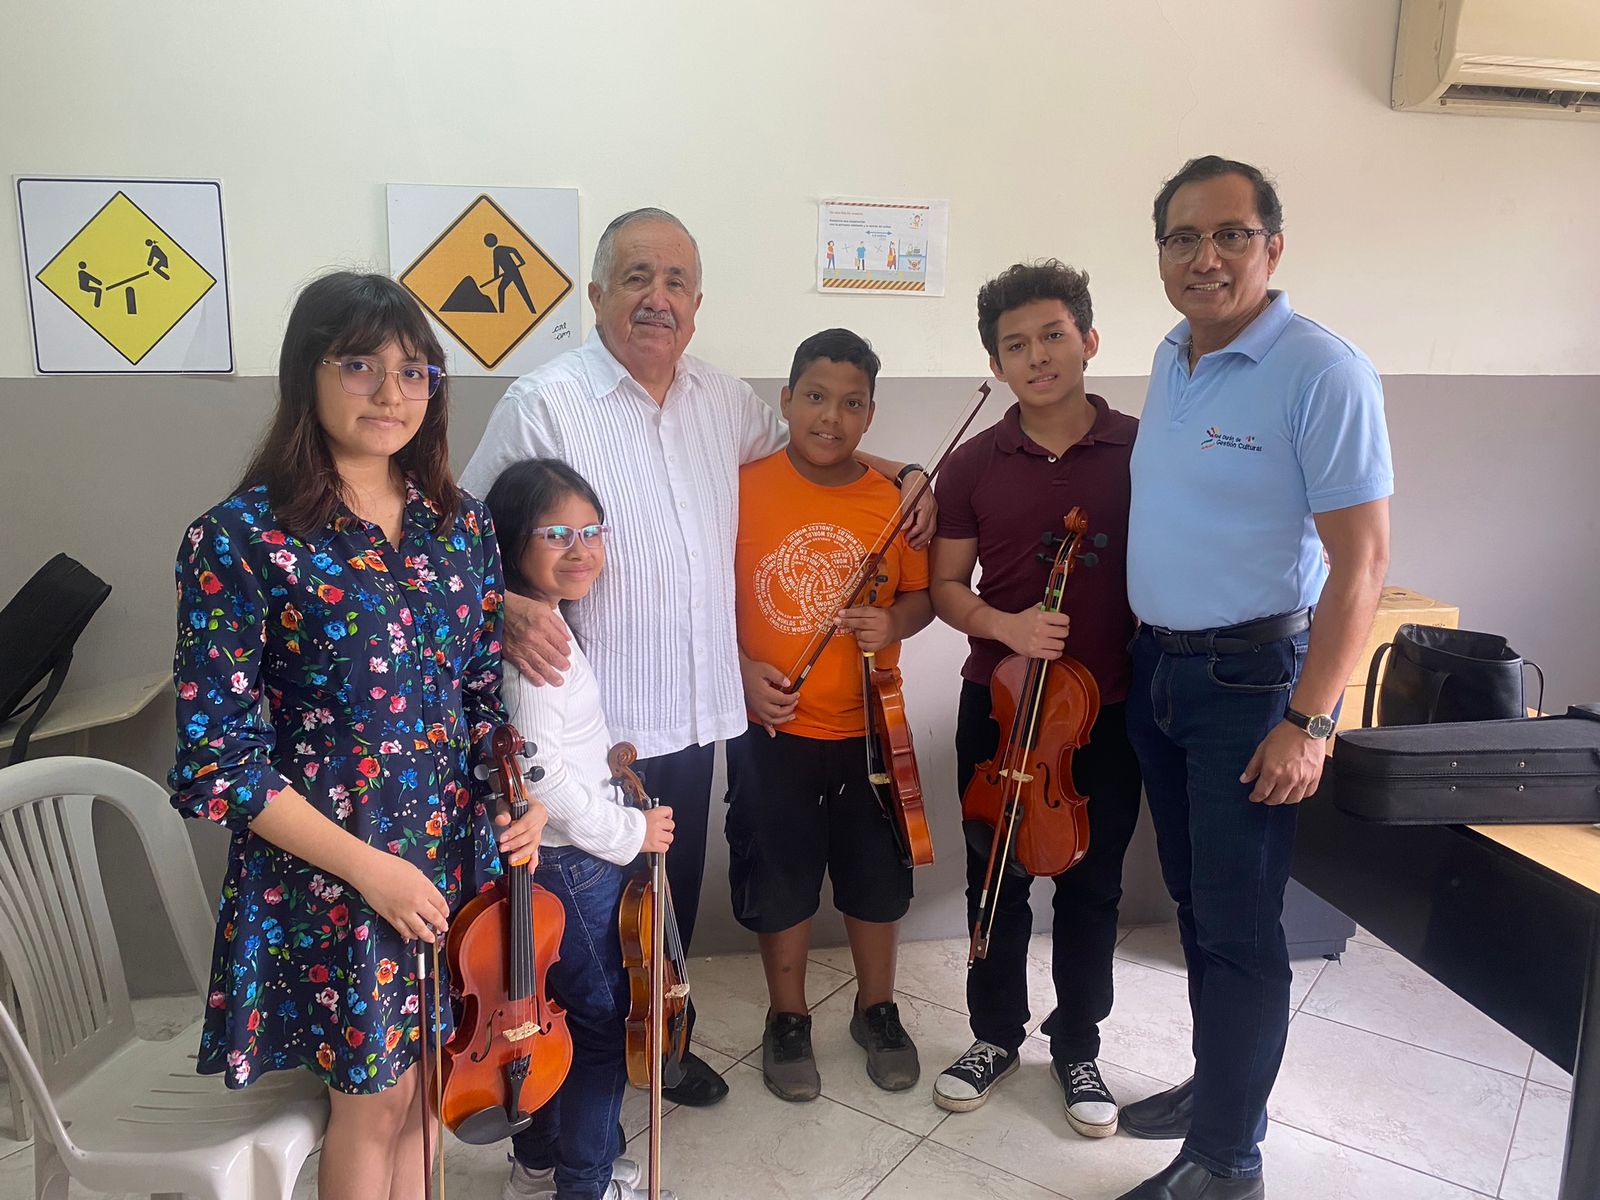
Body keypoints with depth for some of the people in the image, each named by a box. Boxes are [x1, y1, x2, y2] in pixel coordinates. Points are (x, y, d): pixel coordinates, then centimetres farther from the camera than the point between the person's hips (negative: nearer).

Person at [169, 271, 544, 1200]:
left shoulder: (461, 526, 0)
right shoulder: (242, 539, -15)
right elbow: (217, 759, -15)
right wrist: (368, 867, -17)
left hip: (457, 858, 4)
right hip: (327, 875, -4)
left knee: (423, 1088, 20)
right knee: (373, 1103, 14)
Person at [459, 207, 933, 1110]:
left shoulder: (722, 398, 7)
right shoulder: (545, 405, -11)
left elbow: (799, 441, 25)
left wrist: (902, 473, 14)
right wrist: (509, 609, -30)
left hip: (693, 712, 6)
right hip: (594, 722, -5)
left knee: (675, 896, 21)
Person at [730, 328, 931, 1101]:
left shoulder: (896, 501, -3)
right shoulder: (744, 489, -8)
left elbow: (920, 594, 7)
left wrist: (893, 623, -14)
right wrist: (741, 667, -14)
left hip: (868, 726, 2)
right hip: (772, 727, -1)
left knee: (877, 877, 15)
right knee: (778, 880, 13)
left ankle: (877, 1011, 39)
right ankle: (788, 1020, 34)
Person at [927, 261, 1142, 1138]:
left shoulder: (1141, 451, -5)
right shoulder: (973, 465, -1)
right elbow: (946, 587, 3)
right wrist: (1004, 624, -16)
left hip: (1109, 705, -1)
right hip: (997, 702, 1)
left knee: (1091, 885, 13)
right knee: (996, 879, 14)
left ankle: (1077, 1048, 34)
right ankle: (995, 1035, 35)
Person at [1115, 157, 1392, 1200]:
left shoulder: (1322, 371, -14)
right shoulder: (1172, 360, 9)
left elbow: (1362, 559, -17)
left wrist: (1308, 721, -19)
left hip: (1254, 680, -7)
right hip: (1159, 670, 7)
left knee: (1239, 925, 2)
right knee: (1196, 902, 18)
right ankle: (1219, 1082, 38)